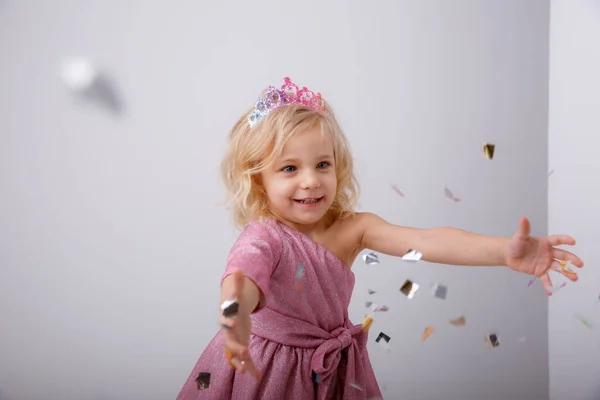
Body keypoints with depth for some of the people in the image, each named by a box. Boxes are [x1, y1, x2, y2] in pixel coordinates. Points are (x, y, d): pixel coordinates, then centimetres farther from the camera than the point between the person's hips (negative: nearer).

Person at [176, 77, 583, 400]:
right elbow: (244, 272, -46)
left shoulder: (352, 228, -11)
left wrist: (506, 251, -41)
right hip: (264, 367, -3)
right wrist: (235, 312, -72)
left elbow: (426, 242, -25)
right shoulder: (263, 236, -23)